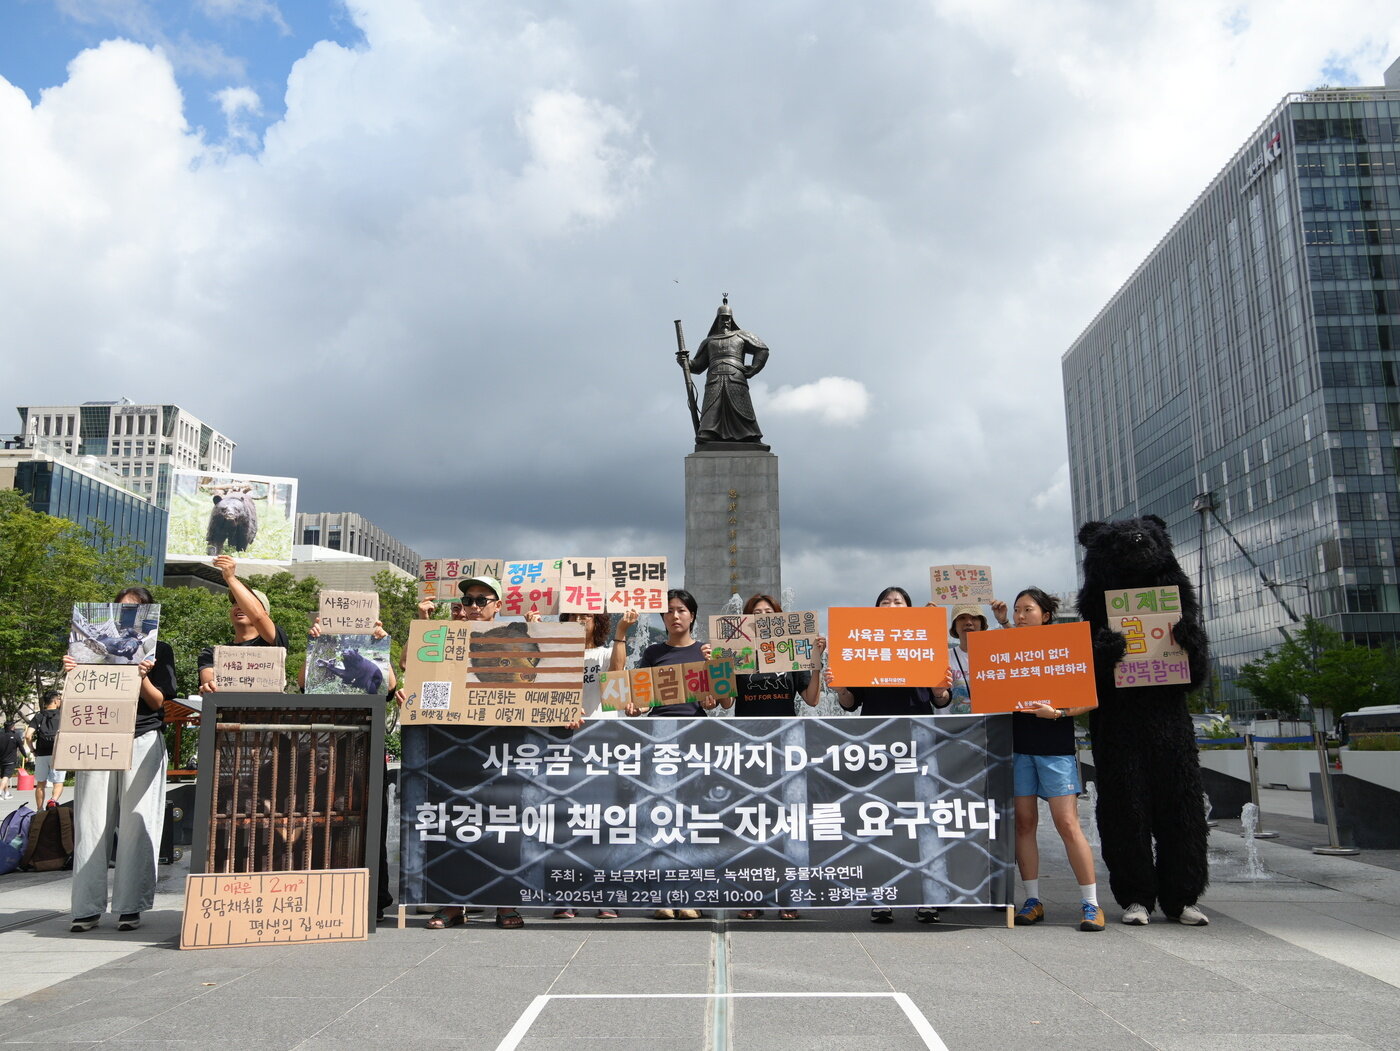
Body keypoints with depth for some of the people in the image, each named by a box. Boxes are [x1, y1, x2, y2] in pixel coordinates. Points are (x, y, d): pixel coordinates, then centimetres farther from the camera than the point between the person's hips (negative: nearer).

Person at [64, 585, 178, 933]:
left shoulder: (159, 650, 9)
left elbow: (159, 702, 2)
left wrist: (141, 676, -16)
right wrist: (72, 672, -6)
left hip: (142, 741, -2)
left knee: (136, 824, -4)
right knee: (91, 823, -2)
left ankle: (130, 907, -1)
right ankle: (88, 908, 2)